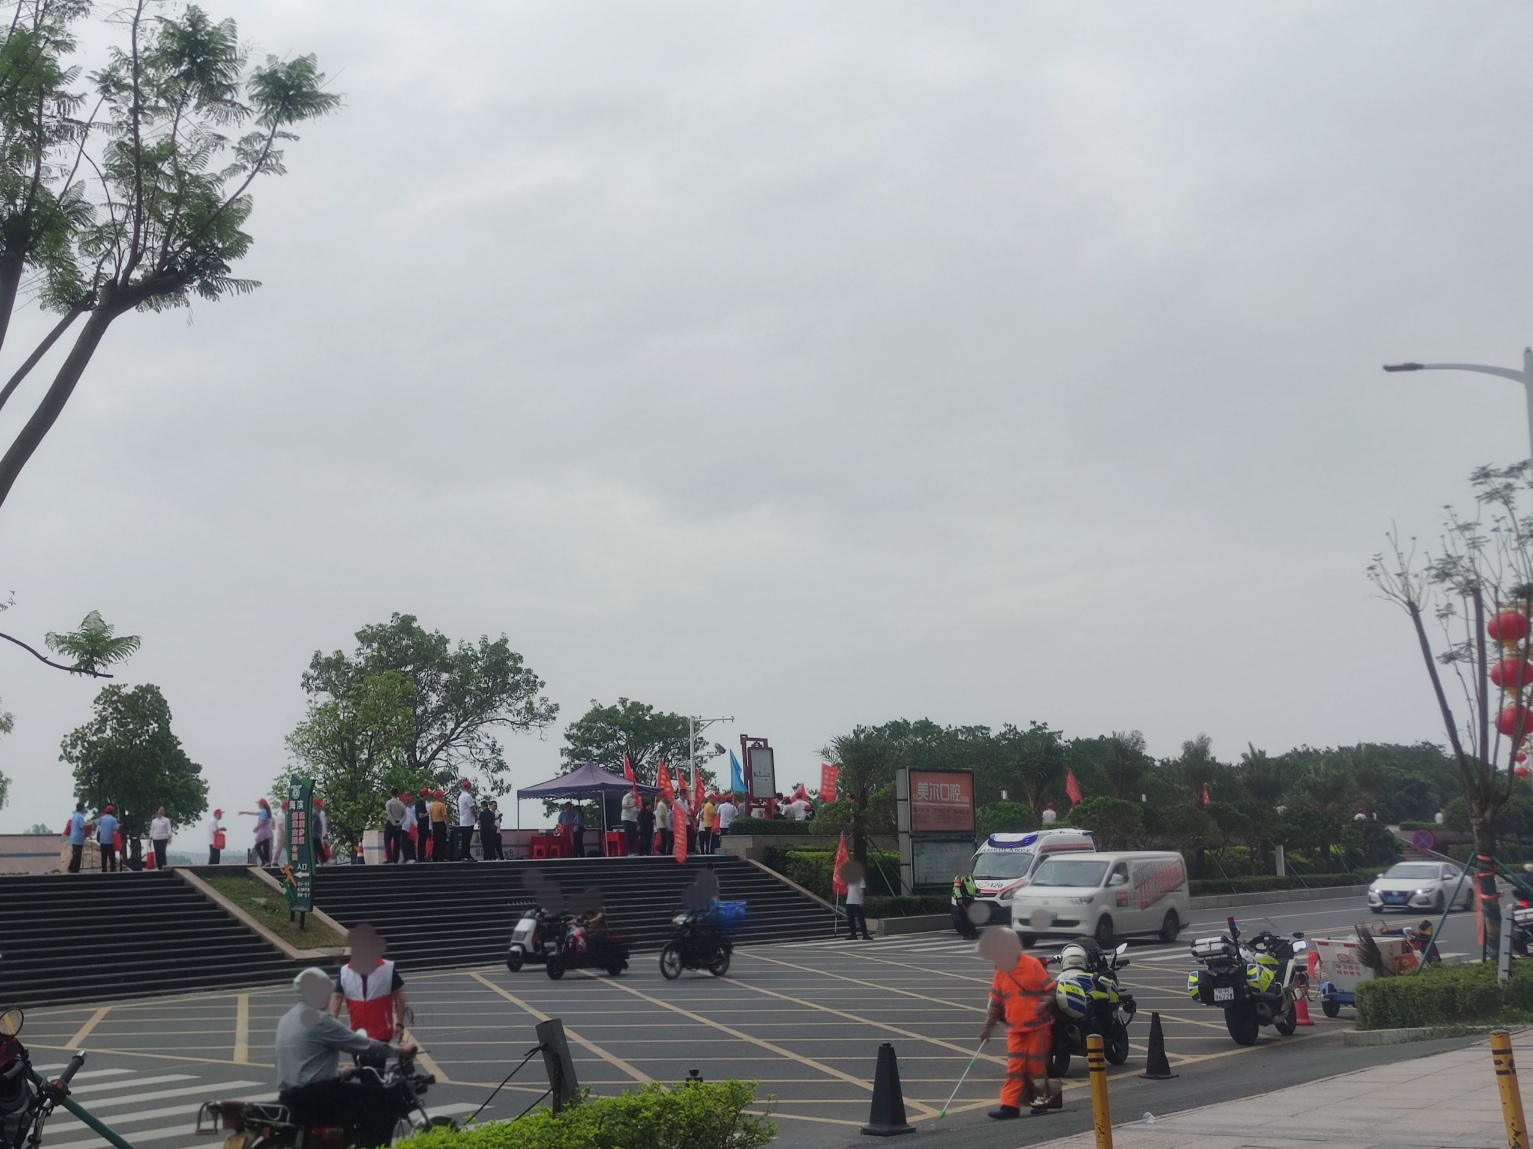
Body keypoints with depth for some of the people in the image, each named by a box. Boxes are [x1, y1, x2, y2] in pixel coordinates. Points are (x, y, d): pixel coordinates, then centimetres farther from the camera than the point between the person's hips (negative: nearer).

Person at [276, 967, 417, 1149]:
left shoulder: (287, 1019, 15)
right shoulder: (319, 1020, -13)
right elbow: (363, 1045, -11)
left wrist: (338, 1074, 34)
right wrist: (400, 1050, 1)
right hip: (313, 1098, -10)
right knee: (389, 1100, -10)